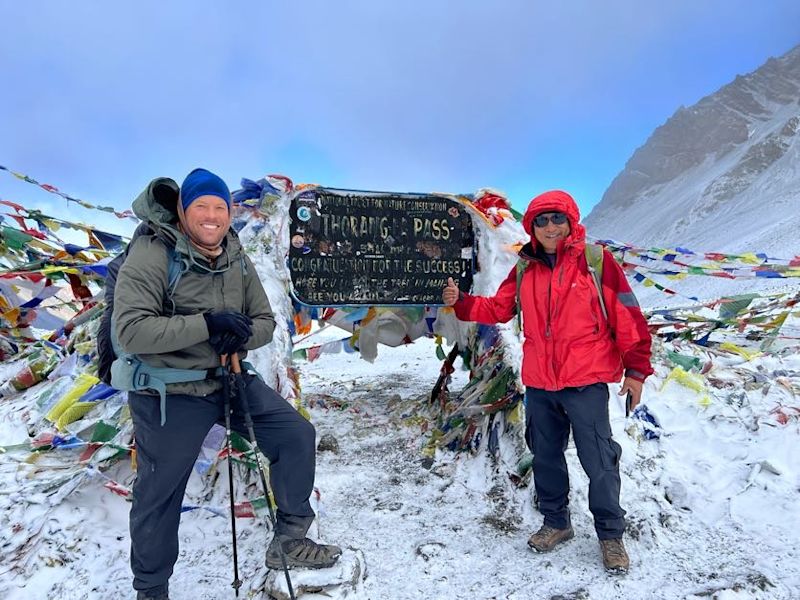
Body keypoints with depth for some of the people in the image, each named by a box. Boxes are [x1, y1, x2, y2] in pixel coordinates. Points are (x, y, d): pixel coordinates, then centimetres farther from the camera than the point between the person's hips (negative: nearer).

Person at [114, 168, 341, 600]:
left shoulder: (237, 260, 2)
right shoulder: (151, 256, -16)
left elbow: (264, 321, 6)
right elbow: (130, 330, -25)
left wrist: (241, 336, -17)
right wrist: (207, 324, -30)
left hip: (230, 381, 6)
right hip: (169, 394, -5)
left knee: (297, 436, 1)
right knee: (158, 497, 9)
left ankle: (289, 540, 21)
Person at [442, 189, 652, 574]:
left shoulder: (596, 261, -7)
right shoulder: (525, 269, 6)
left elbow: (627, 317, -6)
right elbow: (499, 308, 13)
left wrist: (636, 369, -6)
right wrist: (461, 302, -3)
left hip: (585, 382, -4)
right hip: (538, 383, 5)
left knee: (599, 462, 3)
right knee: (545, 457, 16)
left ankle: (610, 534, 24)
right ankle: (555, 523, 35)